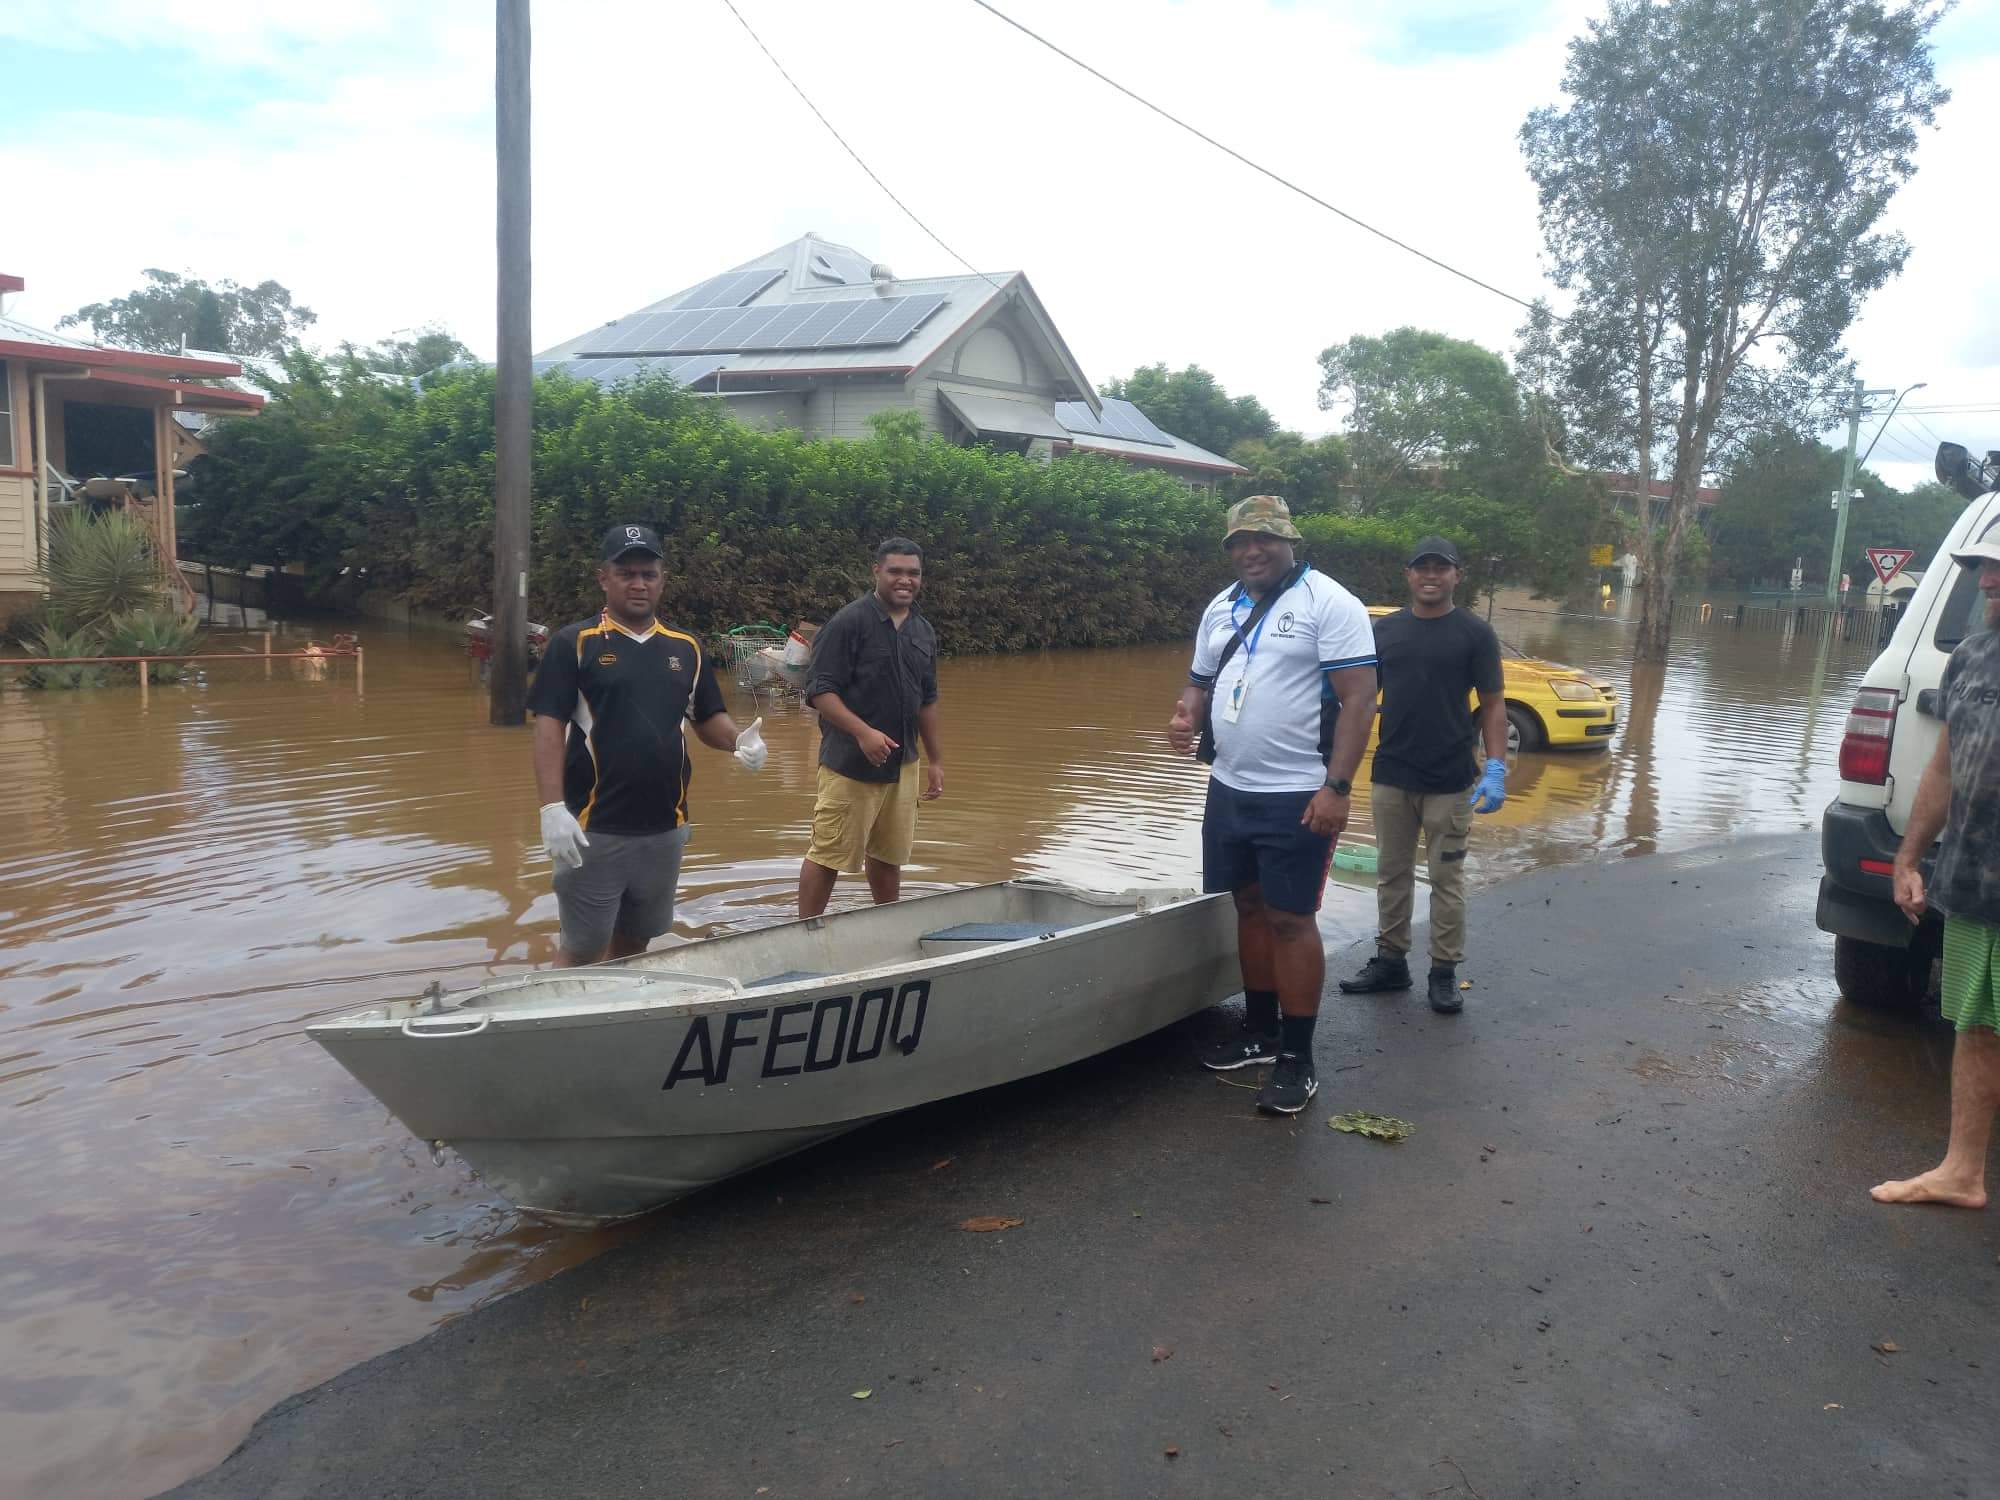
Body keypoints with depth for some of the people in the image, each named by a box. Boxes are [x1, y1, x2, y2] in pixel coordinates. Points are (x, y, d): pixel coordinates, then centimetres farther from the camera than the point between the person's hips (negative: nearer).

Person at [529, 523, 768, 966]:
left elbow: (708, 719, 14)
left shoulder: (686, 648, 9)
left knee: (634, 943, 18)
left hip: (665, 829, 5)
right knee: (582, 951, 2)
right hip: (594, 830, -4)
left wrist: (740, 740, -10)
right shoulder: (574, 643, -5)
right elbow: (549, 726, -10)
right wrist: (553, 807, -20)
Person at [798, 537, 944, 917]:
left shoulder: (924, 631, 12)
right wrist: (863, 732, -27)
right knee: (827, 856, -3)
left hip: (902, 765, 7)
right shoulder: (849, 622, -11)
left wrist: (936, 762, 19)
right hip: (849, 765, -7)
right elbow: (820, 690, -15)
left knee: (888, 857, 16)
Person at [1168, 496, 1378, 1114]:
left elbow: (1359, 698, -14)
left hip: (1298, 798, -7)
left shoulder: (1328, 602, -10)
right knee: (1249, 907, 14)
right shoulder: (1221, 608, 12)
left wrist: (1336, 788, -21)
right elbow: (1201, 681, 21)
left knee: (1290, 920, -3)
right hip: (1229, 790, 7)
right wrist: (1186, 718, -3)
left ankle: (1297, 1059, 7)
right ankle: (1259, 1030, 29)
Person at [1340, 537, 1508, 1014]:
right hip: (1389, 777, 3)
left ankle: (1445, 971, 15)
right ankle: (1390, 960, 24)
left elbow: (1492, 705, -2)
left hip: (1450, 782, -3)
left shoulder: (1475, 633, -2)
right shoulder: (1385, 629, 6)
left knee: (1447, 878, 5)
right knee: (1392, 873, 12)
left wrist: (1496, 768, -12)